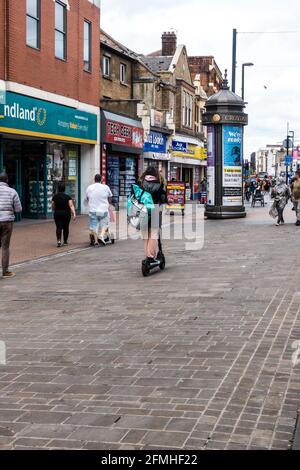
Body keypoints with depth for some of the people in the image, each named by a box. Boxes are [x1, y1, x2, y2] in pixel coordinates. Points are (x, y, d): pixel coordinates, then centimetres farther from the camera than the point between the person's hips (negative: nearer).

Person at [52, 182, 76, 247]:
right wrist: (74, 214, -16)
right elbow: (71, 206, -14)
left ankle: (59, 240, -24)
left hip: (57, 214, 0)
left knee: (59, 227, -3)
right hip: (66, 214, 0)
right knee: (65, 227, 13)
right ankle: (65, 241, 23)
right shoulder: (67, 197, -6)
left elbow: (53, 207, 7)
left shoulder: (55, 197, -1)